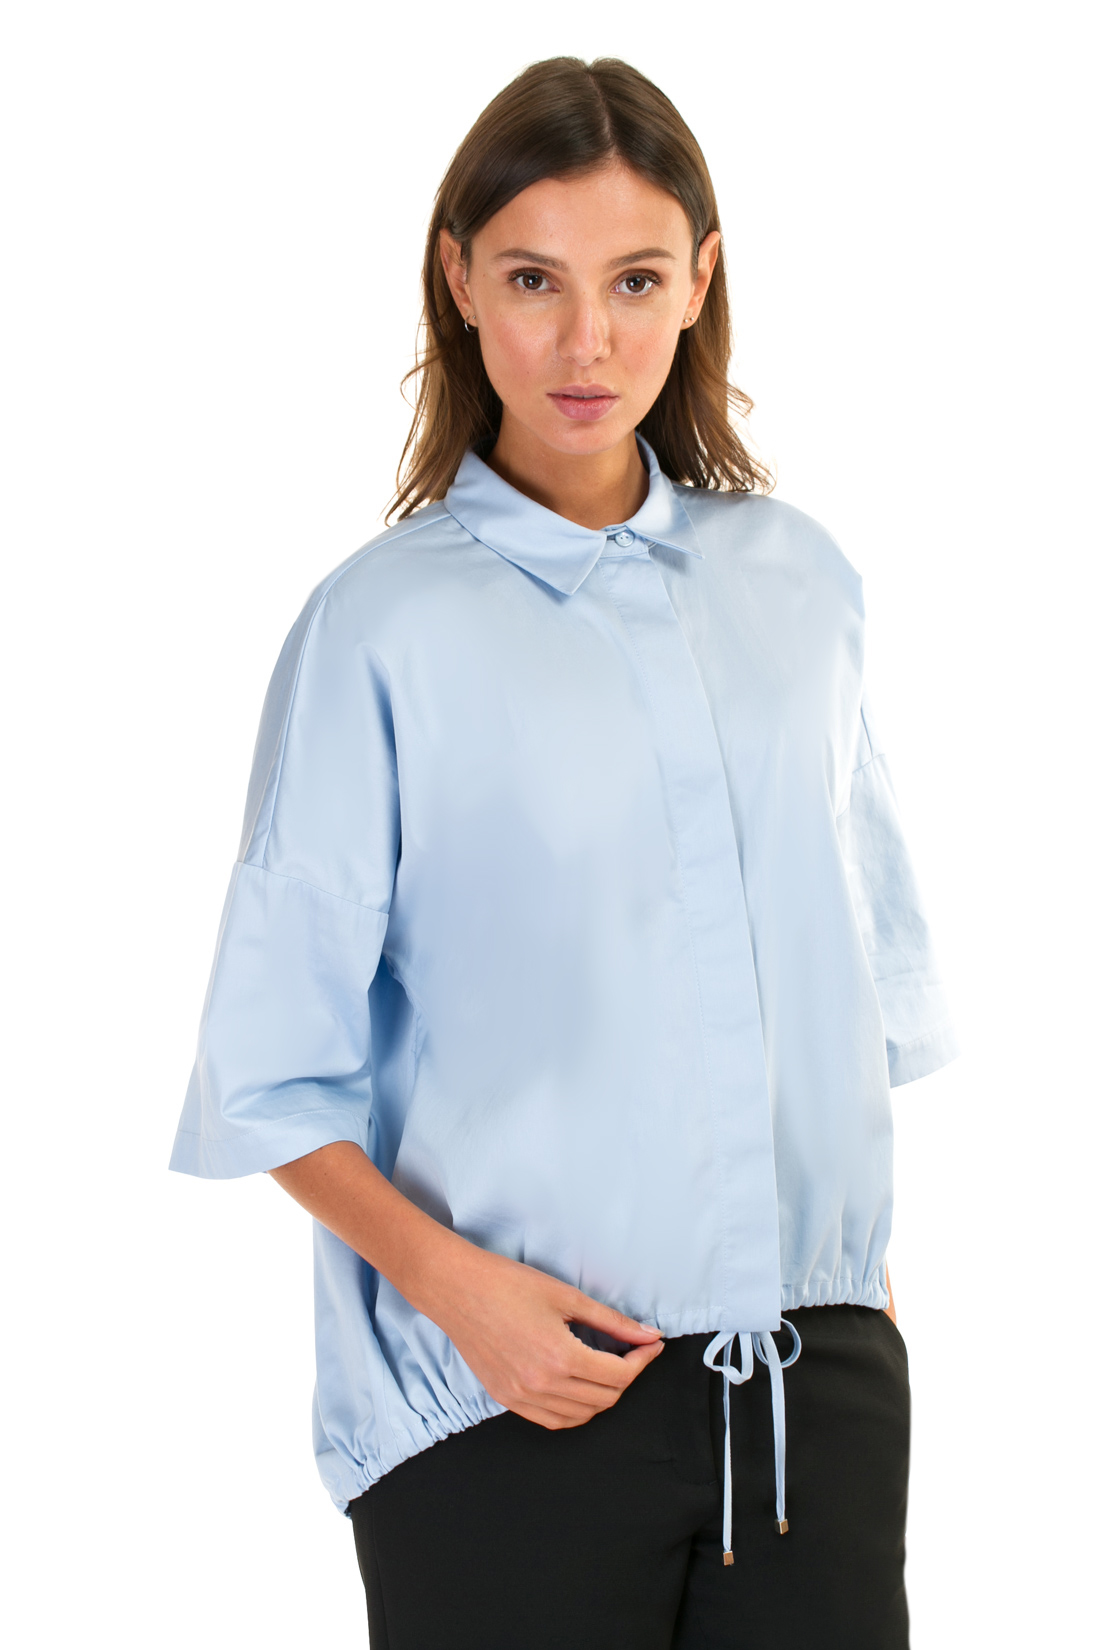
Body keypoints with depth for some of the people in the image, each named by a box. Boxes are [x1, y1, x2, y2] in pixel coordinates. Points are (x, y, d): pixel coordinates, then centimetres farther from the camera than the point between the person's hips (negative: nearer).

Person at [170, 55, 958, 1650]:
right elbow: (275, 1071, -5)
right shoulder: (386, 624, -7)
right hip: (514, 1396, -4)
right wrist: (450, 1281, -17)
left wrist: (865, 1265, 11)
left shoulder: (797, 579, 6)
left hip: (818, 1377, 4)